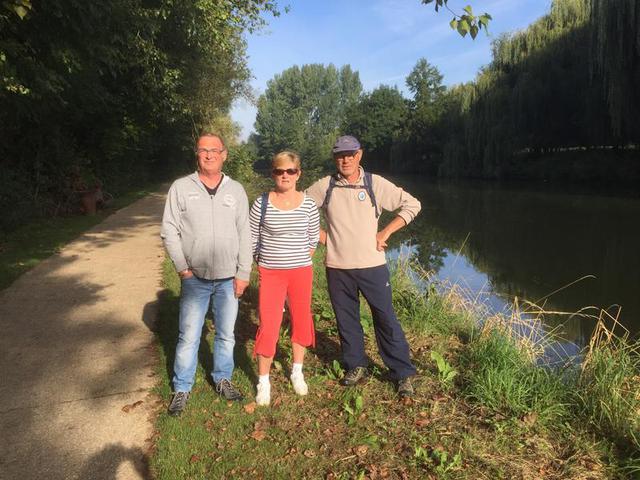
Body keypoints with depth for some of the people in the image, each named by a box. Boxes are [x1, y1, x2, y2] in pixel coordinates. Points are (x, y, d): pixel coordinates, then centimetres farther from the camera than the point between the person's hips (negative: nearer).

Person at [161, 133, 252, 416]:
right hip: (195, 278, -2)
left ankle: (223, 379, 33)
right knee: (188, 337, 4)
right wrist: (183, 269, -6)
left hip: (229, 279, 2)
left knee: (226, 334, 13)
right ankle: (182, 388, 21)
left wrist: (243, 273, -1)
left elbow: (244, 235, 4)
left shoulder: (236, 190, 4)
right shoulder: (181, 188, 0)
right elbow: (169, 231, 0)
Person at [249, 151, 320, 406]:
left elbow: (313, 240, 7)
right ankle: (263, 382, 16)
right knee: (268, 327, -2)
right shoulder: (261, 203, -6)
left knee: (301, 321, 12)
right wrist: (263, 263, 5)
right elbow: (252, 239, 2)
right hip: (270, 273, -1)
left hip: (301, 272, 2)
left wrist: (298, 261, 6)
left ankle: (297, 372, 34)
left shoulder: (308, 204, -3)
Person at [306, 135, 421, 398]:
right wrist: (321, 235, 4)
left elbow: (412, 205, 2)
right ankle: (356, 366, 32)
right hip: (337, 267, 2)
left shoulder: (375, 184, -2)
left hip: (372, 265, -2)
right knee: (346, 320, 13)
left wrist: (385, 233, -4)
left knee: (386, 319, 3)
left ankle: (403, 374, 16)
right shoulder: (324, 186, 1)